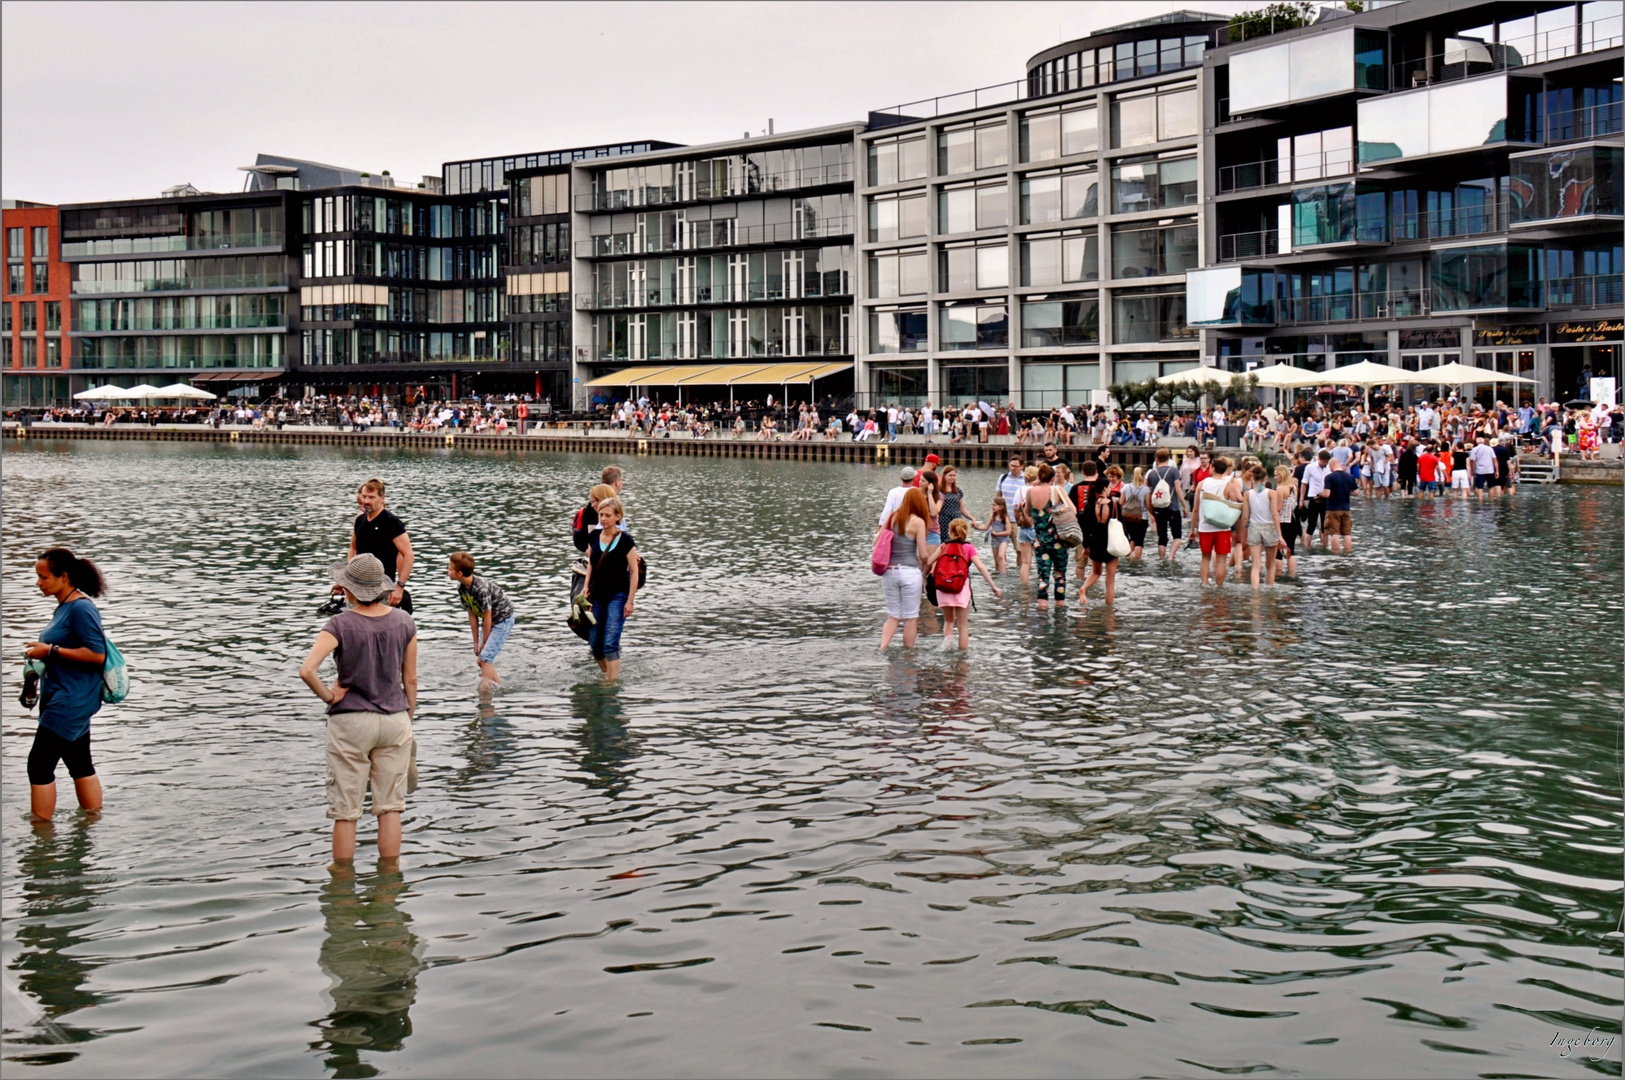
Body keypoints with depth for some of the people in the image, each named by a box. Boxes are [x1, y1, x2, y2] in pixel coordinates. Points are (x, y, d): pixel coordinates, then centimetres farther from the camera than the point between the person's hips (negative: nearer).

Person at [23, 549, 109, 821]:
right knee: (80, 764, 15)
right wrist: (40, 662, 14)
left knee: (39, 763, -9)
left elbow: (97, 654, -22)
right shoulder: (64, 607, 13)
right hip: (62, 697, 10)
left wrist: (51, 650, -21)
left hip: (71, 700, -10)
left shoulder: (81, 609, -16)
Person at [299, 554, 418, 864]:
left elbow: (307, 670, -25)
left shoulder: (341, 624, -12)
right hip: (394, 720, 3)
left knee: (345, 811, 7)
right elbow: (411, 680, 5)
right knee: (389, 806, 11)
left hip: (351, 722, -3)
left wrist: (328, 696, -9)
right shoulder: (404, 622, -1)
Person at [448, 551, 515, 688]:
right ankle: (499, 686, 18)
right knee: (480, 660, 6)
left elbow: (488, 618, -24)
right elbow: (472, 615, 0)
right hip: (490, 621, 8)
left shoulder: (482, 588, -32)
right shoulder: (461, 588, -7)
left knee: (485, 658, -14)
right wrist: (476, 642, 1)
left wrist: (483, 644, -15)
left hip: (503, 619, -8)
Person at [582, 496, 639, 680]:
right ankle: (607, 675, 29)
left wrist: (630, 600, -12)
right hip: (597, 596, 5)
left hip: (618, 596, -5)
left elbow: (634, 572, -9)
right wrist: (586, 586, 4)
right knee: (595, 644, 8)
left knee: (610, 644, -15)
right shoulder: (594, 537, 2)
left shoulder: (625, 540, -11)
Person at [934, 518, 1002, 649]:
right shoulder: (968, 547, 3)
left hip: (942, 588, 2)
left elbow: (929, 563, 2)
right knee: (963, 624, 9)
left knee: (948, 620, 21)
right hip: (961, 588, -2)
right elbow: (981, 567, -7)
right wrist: (994, 587, -7)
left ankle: (947, 638, -4)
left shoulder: (944, 546, 10)